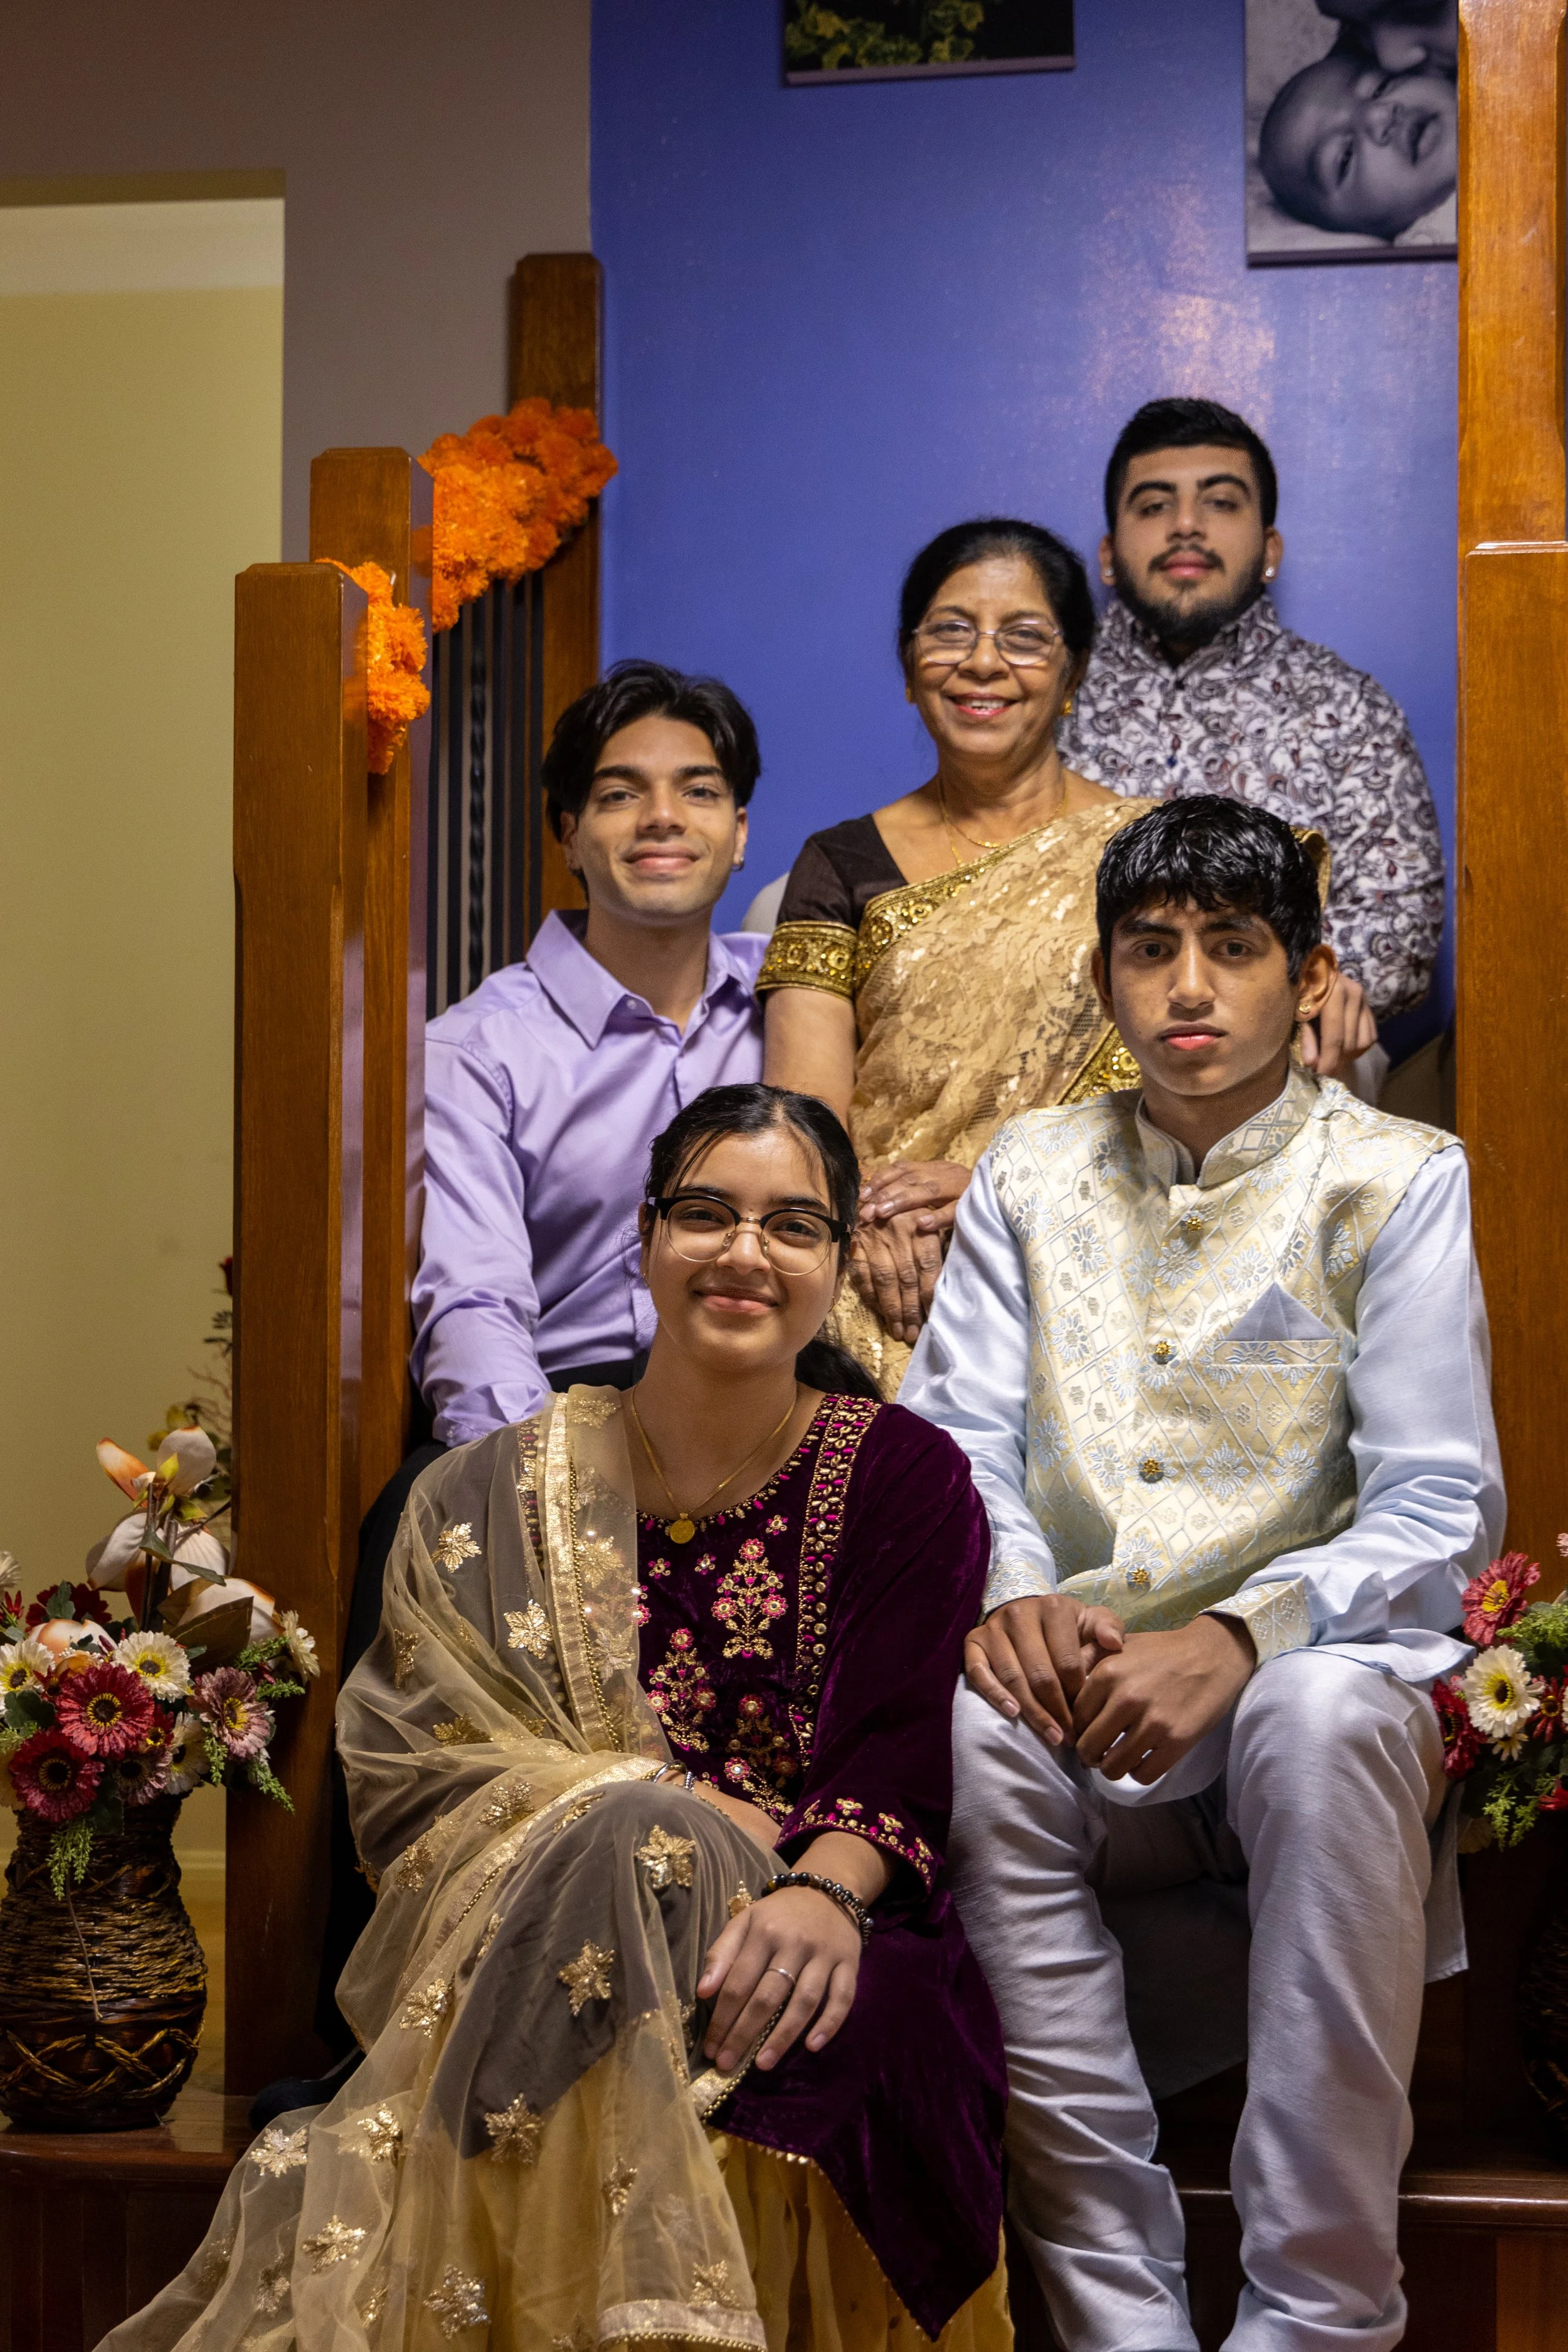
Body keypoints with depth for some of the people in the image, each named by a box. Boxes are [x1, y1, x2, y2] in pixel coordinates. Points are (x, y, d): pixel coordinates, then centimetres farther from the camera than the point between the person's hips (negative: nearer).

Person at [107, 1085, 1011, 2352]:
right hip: (540, 1935, 1)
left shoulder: (905, 1477, 7)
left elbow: (903, 1764, -3)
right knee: (623, 1841, -34)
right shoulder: (501, 1499, 9)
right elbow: (420, 1764, 0)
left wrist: (827, 1890, -27)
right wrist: (698, 1813, -13)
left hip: (801, 1944, -1)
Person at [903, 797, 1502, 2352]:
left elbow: (1437, 1512, -6)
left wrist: (1234, 1638, -24)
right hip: (1083, 1701, 2)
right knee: (975, 1724, -32)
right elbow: (953, 1434, 6)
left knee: (1326, 1711, -37)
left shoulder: (1396, 1180, 3)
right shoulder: (1031, 1173, 14)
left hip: (1301, 1682, -2)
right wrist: (1008, 1597, -17)